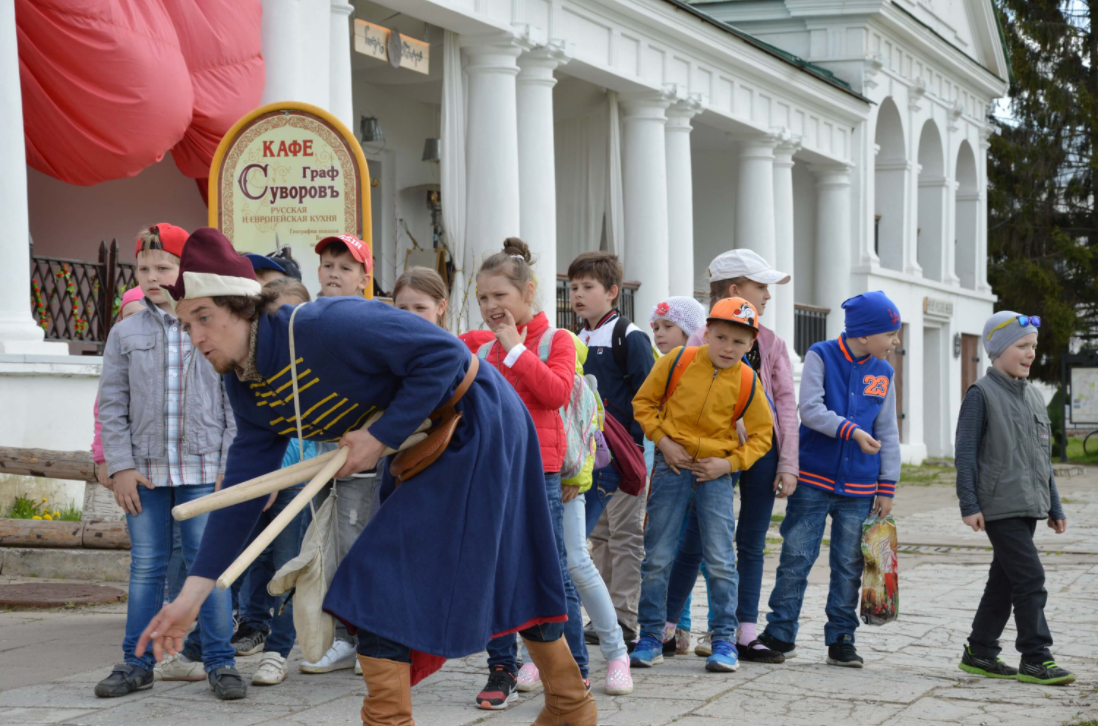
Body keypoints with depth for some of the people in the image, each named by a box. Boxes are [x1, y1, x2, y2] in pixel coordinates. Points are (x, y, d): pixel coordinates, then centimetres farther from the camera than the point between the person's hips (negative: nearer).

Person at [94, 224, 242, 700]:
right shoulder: (125, 333, 8)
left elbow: (237, 405, 3)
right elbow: (111, 406, 7)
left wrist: (230, 466, -4)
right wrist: (121, 467, -2)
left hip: (203, 469, -2)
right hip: (144, 469, 2)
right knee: (145, 567, 6)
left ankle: (219, 661, 5)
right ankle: (138, 662, 14)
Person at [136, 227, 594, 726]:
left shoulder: (322, 328, -31)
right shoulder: (245, 386, -4)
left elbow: (444, 352, -29)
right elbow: (242, 492, -1)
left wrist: (382, 438, -26)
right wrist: (191, 597, -5)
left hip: (474, 419, -9)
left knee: (381, 579, -13)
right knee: (510, 572, 20)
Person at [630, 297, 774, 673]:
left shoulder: (748, 382, -4)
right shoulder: (677, 362, -7)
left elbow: (762, 434, 5)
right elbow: (643, 402, 4)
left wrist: (730, 463, -8)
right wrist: (663, 440, -8)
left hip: (716, 473, 0)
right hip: (672, 466, 0)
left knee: (721, 561, -1)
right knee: (657, 557, 2)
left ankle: (724, 641, 10)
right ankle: (651, 639, 12)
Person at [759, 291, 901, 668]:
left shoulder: (882, 372, 8)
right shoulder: (821, 357, -4)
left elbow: (887, 434, 11)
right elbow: (810, 410, -14)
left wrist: (887, 487, 7)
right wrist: (852, 431, -25)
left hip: (859, 489, 4)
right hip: (814, 481, -4)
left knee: (849, 565, 6)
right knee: (796, 557, -1)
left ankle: (841, 639, 15)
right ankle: (780, 634, 8)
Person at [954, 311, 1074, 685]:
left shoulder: (1033, 397, 15)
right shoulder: (981, 394, -7)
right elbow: (966, 453, -9)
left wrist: (1054, 506, 18)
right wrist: (969, 505, -14)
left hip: (1028, 506, 8)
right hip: (999, 506, -8)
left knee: (1004, 580, 11)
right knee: (1030, 577, -12)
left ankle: (980, 652, 20)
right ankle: (1036, 659, -7)